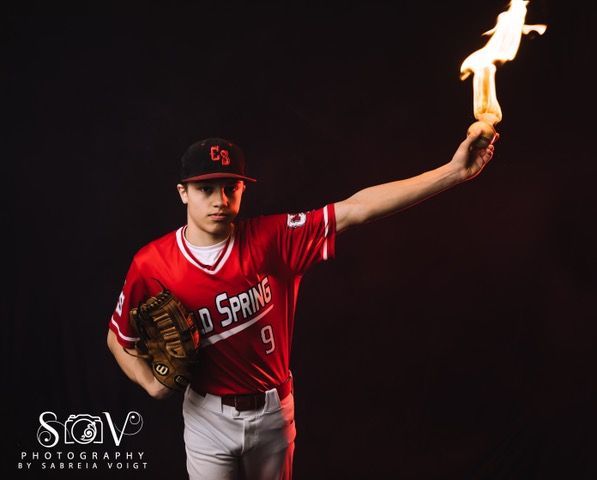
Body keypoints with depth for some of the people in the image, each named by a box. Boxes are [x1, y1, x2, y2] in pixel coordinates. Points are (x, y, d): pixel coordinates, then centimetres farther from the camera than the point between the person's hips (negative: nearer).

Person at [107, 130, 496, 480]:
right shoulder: (152, 264, -14)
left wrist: (455, 171, -31)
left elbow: (356, 210, -24)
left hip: (274, 411, 1)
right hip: (208, 417, -1)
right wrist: (151, 383, -17)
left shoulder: (273, 240, -16)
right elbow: (119, 338, 1)